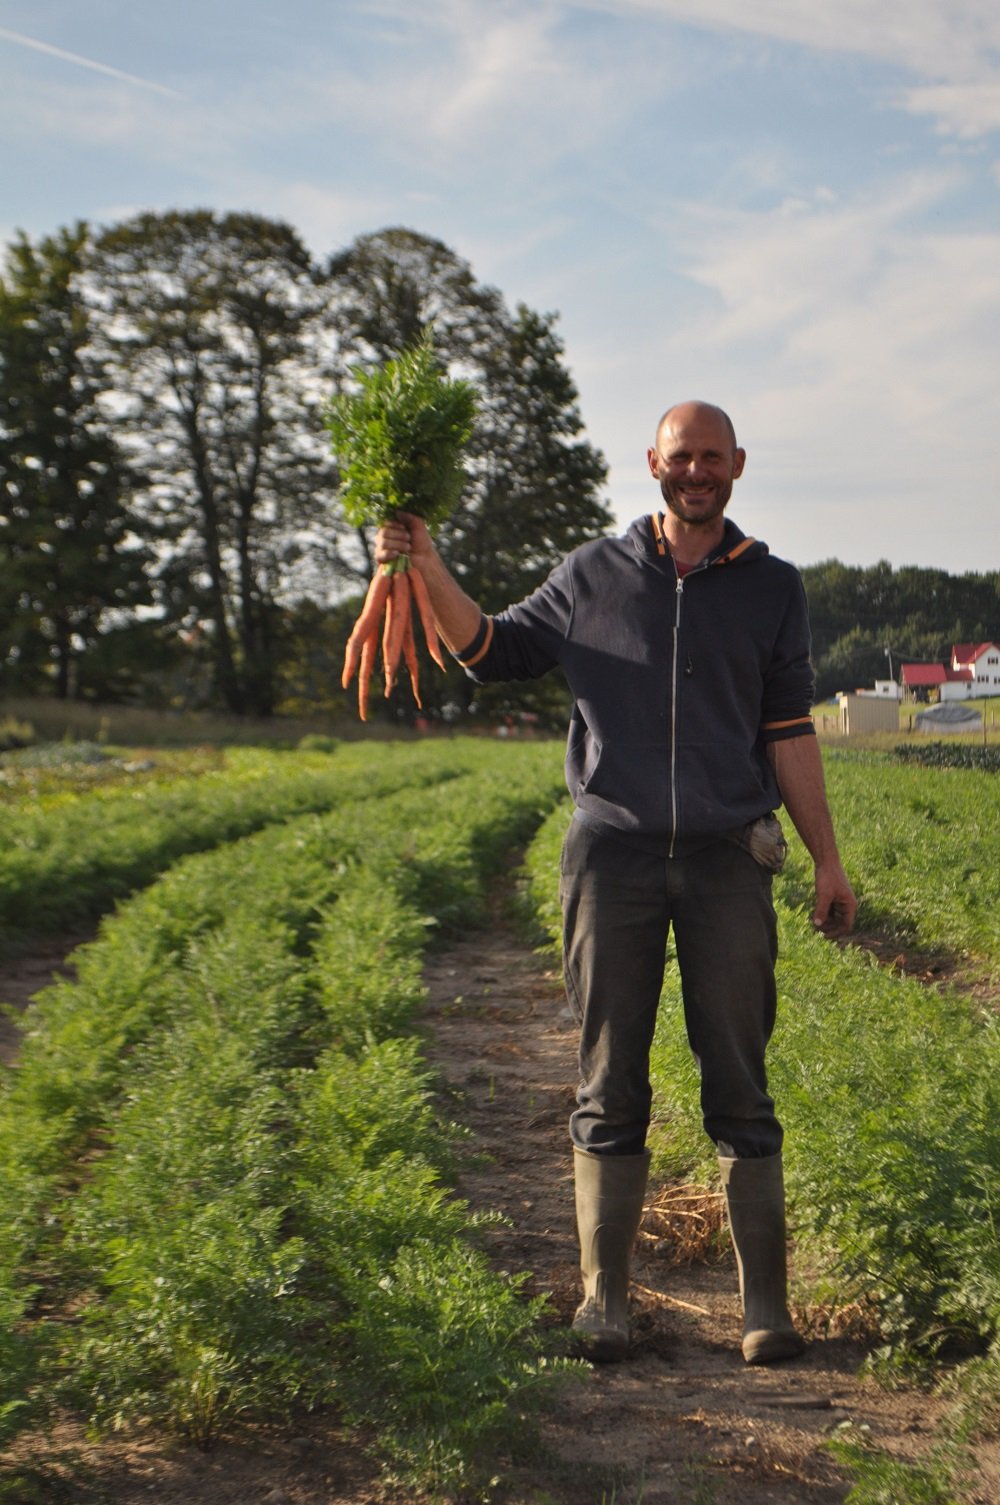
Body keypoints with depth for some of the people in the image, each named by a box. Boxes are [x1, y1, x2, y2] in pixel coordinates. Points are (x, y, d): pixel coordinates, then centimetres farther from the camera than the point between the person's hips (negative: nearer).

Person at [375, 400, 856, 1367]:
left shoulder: (772, 589, 10)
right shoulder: (593, 575, 10)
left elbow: (789, 733, 9)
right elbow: (492, 651, 18)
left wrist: (828, 860, 6)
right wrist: (428, 572, 3)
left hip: (728, 860, 0)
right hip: (613, 852, 0)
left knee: (739, 1087, 2)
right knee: (610, 1085, 3)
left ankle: (765, 1303, 10)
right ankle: (603, 1299, 12)